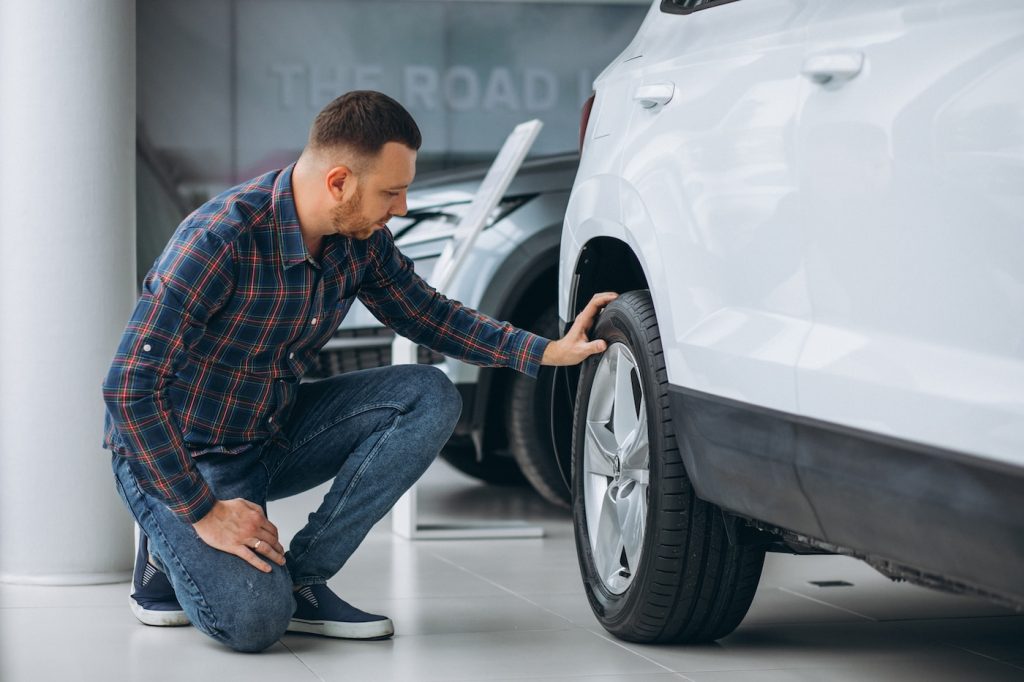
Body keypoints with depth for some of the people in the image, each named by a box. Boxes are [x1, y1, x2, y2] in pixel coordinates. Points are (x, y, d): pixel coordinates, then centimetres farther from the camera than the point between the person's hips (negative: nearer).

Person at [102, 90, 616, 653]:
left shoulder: (360, 238, -8)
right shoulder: (220, 239, -30)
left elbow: (427, 313, 11)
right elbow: (129, 389, -29)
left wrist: (548, 351, -2)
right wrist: (204, 512, -27)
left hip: (271, 434, 7)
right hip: (178, 454, -7)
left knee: (429, 397, -11)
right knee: (253, 619, -29)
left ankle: (300, 578, -7)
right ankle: (172, 547, 6)